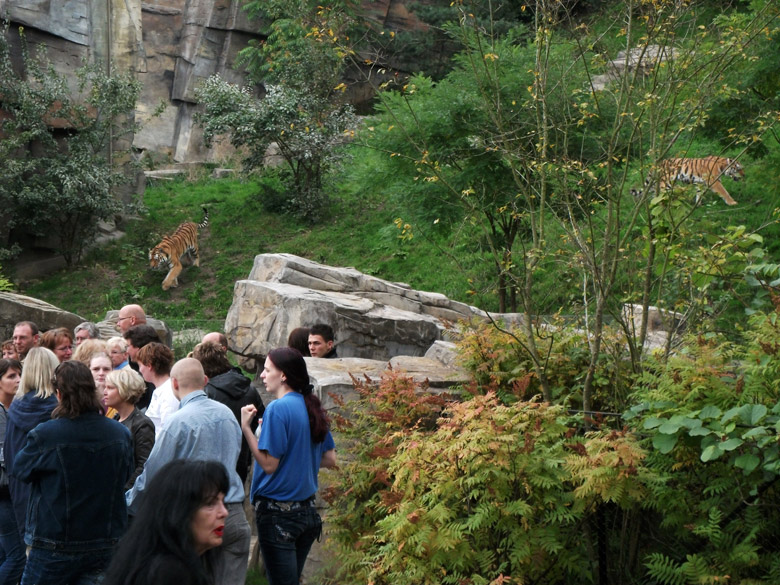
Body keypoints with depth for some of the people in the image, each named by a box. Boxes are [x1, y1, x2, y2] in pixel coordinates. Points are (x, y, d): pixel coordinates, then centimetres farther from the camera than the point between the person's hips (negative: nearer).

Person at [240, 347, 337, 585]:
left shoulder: (278, 409, -16)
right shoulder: (311, 407, 7)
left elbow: (269, 464, -17)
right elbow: (330, 460, 12)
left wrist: (246, 427, -14)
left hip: (278, 513, -8)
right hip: (307, 510, 8)